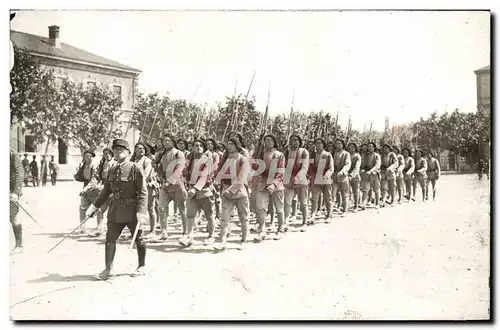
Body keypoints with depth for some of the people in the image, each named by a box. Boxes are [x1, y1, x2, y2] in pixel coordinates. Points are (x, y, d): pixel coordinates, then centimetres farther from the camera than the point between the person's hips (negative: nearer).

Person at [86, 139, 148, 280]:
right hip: (116, 211, 5)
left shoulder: (136, 169, -9)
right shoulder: (112, 170, 9)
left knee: (138, 239, 9)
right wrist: (93, 207, 9)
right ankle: (108, 269, 8)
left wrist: (141, 212, -20)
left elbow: (143, 192, -12)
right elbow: (106, 191, 15)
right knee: (110, 239, 1)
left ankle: (141, 267, 25)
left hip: (132, 210, -5)